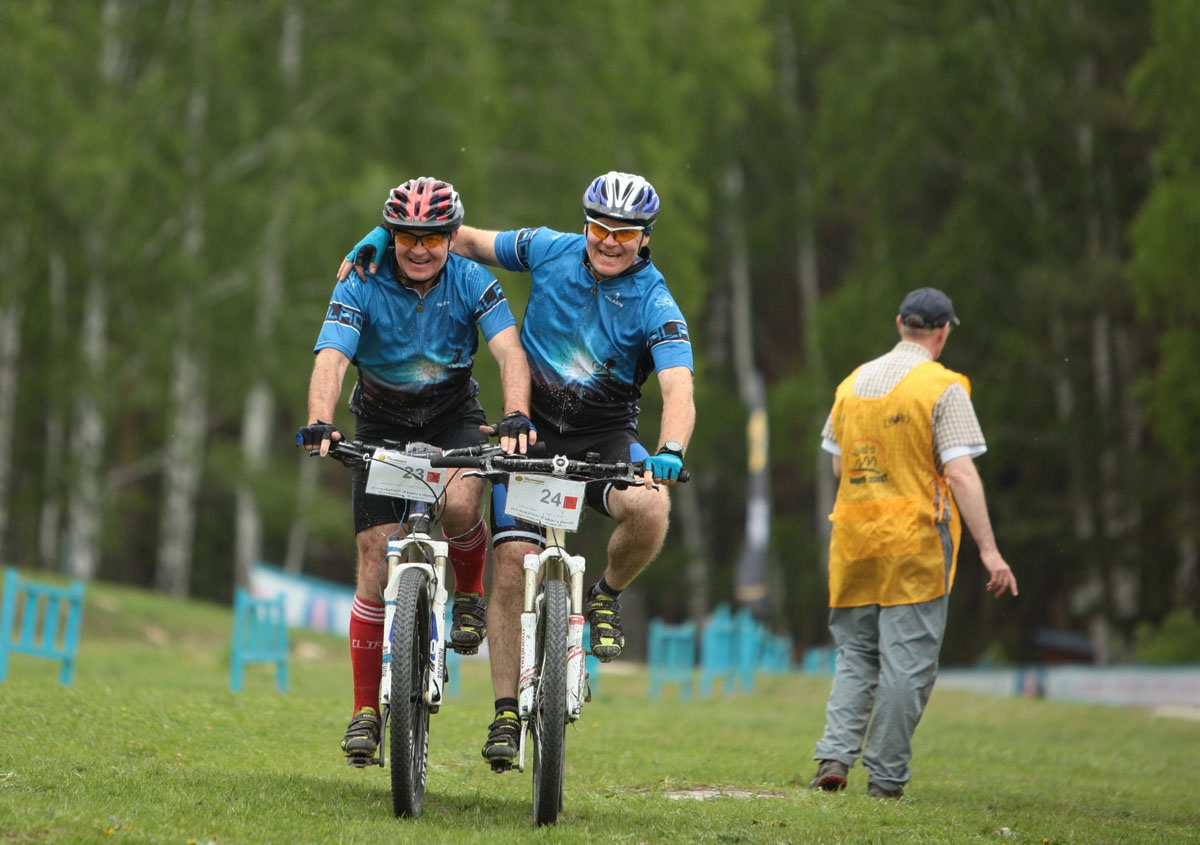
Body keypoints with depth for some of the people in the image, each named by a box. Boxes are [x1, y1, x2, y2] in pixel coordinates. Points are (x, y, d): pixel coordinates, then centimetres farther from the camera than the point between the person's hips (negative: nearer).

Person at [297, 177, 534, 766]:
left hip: (454, 416, 0)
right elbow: (331, 359, -30)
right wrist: (319, 423, -49)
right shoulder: (361, 287, -17)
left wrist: (517, 417, -44)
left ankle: (469, 594, 0)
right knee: (376, 564, -8)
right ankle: (366, 710, 1)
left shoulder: (472, 283, -15)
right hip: (382, 425, 0)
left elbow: (509, 351, -26)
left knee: (460, 506, -33)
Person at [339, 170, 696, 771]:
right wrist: (380, 237, -5)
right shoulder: (549, 250, -5)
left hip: (604, 435, -2)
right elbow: (467, 241, 8)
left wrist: (670, 452, -47)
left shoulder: (655, 305, -15)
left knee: (649, 508, -33)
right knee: (513, 562, -12)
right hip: (532, 429, 2)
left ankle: (607, 596, -1)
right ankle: (506, 711, -3)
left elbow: (679, 390, -28)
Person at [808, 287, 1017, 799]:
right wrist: (988, 549, -14)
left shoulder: (852, 383, 10)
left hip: (853, 541, 5)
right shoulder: (943, 389, -8)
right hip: (915, 543, -5)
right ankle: (885, 777, 0)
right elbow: (960, 473, -14)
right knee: (907, 661, 0)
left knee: (855, 653, 14)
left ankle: (835, 754, -4)